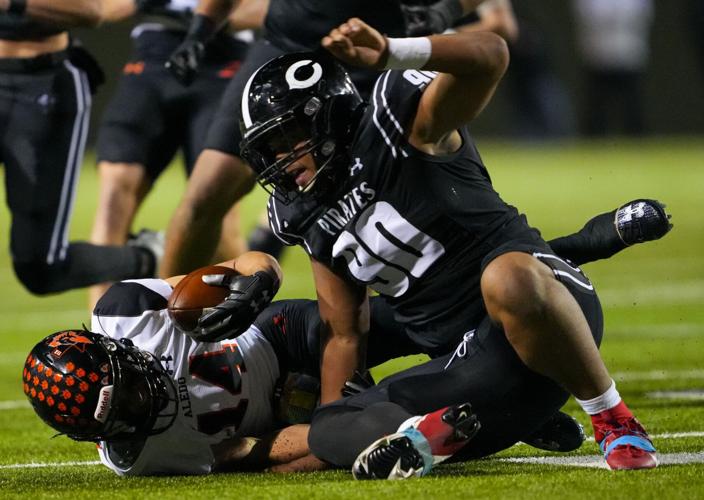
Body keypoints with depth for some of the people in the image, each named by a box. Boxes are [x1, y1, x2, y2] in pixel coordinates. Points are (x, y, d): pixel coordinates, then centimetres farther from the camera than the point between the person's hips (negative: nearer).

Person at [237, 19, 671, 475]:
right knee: (329, 436, -5)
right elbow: (344, 335, 19)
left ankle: (614, 421, -24)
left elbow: (490, 54, -25)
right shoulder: (315, 223, 14)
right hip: (474, 360, 7)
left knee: (508, 281, -43)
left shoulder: (396, 127, -7)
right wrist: (335, 433, 11)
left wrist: (392, 53, -41)